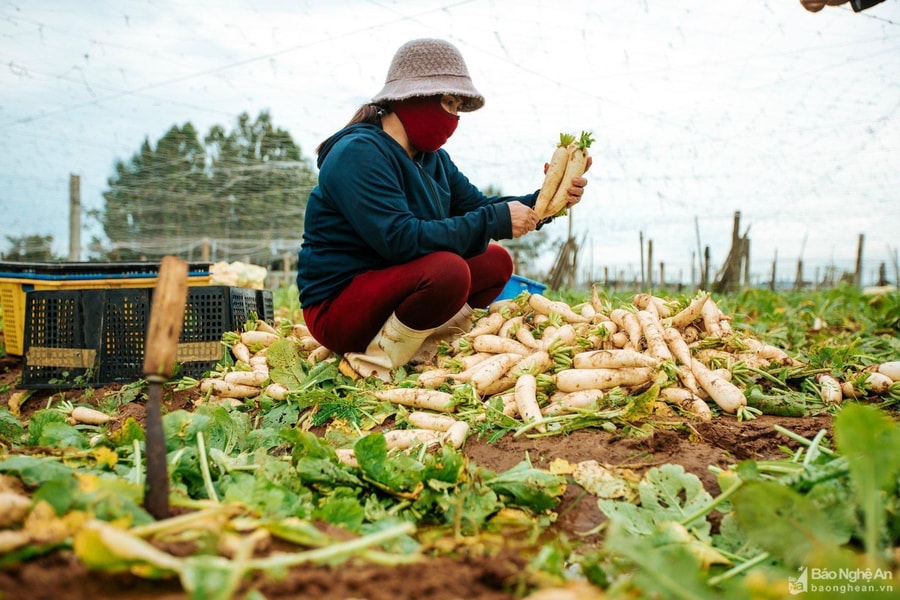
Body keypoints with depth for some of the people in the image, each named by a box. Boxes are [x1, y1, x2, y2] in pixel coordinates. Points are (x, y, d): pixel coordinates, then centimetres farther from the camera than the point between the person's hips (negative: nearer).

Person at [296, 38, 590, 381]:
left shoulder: (432, 158, 11)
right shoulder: (358, 153, -19)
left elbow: (478, 206, 9)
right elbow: (400, 240, -29)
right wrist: (494, 220, -26)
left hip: (390, 293, 9)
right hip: (338, 310, -9)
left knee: (496, 262, 3)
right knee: (448, 270, -31)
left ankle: (419, 346, -8)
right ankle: (373, 367, -17)